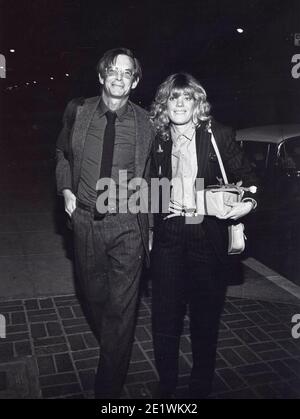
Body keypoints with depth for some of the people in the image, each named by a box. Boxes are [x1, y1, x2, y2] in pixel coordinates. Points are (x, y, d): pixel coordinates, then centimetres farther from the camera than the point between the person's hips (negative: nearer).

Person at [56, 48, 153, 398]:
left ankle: (109, 387, 15)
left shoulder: (144, 123, -3)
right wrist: (66, 189, 1)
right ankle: (110, 348, 47)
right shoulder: (78, 112, 0)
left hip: (127, 224, -2)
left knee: (121, 308, -1)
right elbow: (63, 154, 17)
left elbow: (148, 178, 7)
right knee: (93, 297, 18)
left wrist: (148, 226, 7)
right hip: (85, 220, 3)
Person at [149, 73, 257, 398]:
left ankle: (200, 389, 30)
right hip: (168, 235, 2)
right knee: (165, 317, 6)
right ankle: (166, 389, 28)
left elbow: (245, 175, 5)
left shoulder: (217, 136, 0)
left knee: (206, 319, 10)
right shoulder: (158, 141, 7)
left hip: (207, 236, -2)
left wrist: (248, 202, -14)